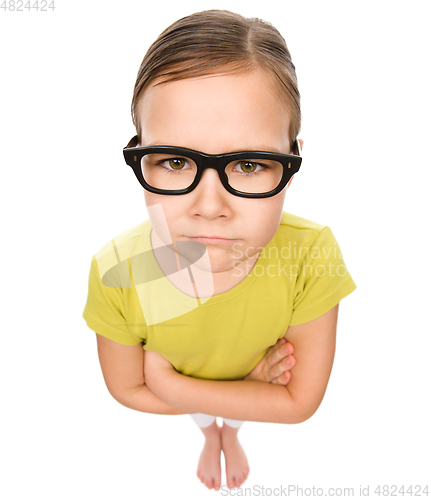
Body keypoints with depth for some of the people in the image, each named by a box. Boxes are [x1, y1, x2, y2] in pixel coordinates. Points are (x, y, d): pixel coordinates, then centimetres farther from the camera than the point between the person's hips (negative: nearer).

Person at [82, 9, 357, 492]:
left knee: (232, 419, 37)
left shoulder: (310, 254, -41)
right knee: (203, 419, 37)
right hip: (178, 384, 1)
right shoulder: (116, 272, -39)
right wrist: (247, 385, -26)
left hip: (262, 370, 0)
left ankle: (231, 434, 77)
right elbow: (127, 389, -20)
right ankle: (211, 437, 77)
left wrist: (167, 383, -32)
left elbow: (301, 401, -29)